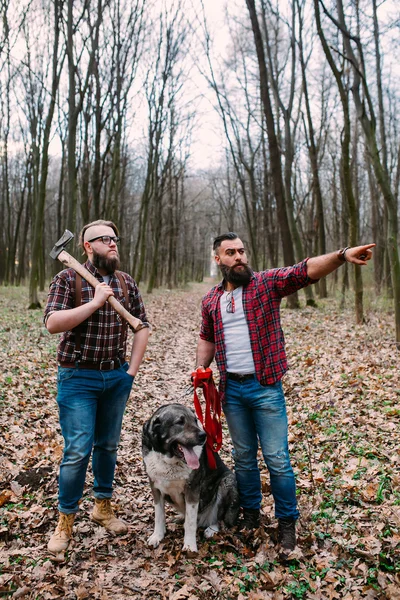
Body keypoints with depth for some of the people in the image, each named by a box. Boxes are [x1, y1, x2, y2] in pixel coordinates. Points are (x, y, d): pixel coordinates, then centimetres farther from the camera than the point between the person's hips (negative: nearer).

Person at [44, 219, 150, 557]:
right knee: (78, 450, -4)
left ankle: (103, 507, 33)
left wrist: (133, 369, 2)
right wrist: (95, 303, -21)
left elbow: (142, 326, 9)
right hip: (78, 378, -4)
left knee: (108, 445, 15)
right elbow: (52, 323, -18)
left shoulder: (126, 283, 5)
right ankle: (65, 521, 15)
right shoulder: (68, 279, -7)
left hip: (117, 377, 4)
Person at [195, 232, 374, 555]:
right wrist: (201, 368, 6)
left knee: (277, 459, 2)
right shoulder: (211, 300, 8)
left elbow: (307, 270, -19)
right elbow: (207, 339, 20)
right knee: (244, 456, 17)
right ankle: (251, 513, 35)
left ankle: (287, 522, 21)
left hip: (266, 388, -4)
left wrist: (342, 255, -34)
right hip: (231, 389, 4)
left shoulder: (268, 283, -5)